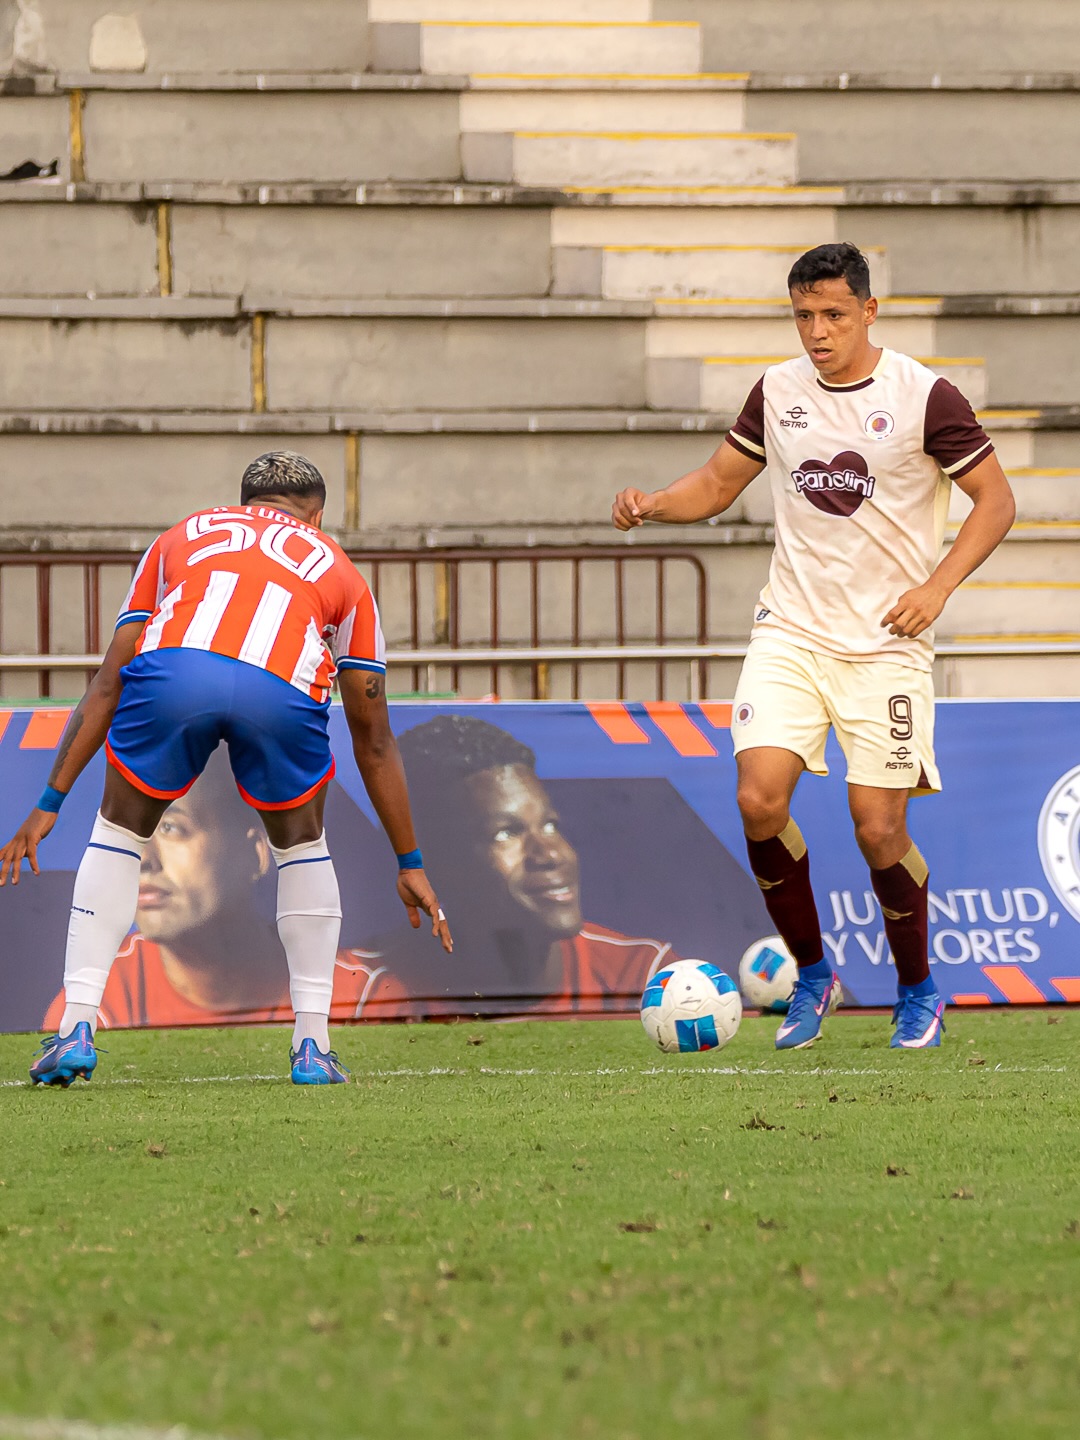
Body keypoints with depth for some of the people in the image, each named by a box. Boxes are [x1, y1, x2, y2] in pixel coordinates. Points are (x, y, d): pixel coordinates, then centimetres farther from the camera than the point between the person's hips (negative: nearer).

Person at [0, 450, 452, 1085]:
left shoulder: (181, 538, 37)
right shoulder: (338, 571, 36)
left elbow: (108, 684, 31)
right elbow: (373, 740, 38)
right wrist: (410, 864, 44)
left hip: (171, 671, 0)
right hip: (282, 690, 0)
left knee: (119, 834, 25)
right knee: (301, 843, 28)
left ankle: (77, 1028, 16)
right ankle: (313, 1045, 23)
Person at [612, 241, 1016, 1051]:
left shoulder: (923, 397, -6)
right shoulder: (778, 392, 6)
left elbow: (996, 501, -2)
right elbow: (717, 485, 17)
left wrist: (937, 585, -14)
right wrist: (651, 506, -3)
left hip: (886, 644, -3)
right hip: (791, 633, 3)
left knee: (878, 825, -7)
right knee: (759, 796, -14)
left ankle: (918, 992, 17)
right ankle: (811, 973, 6)